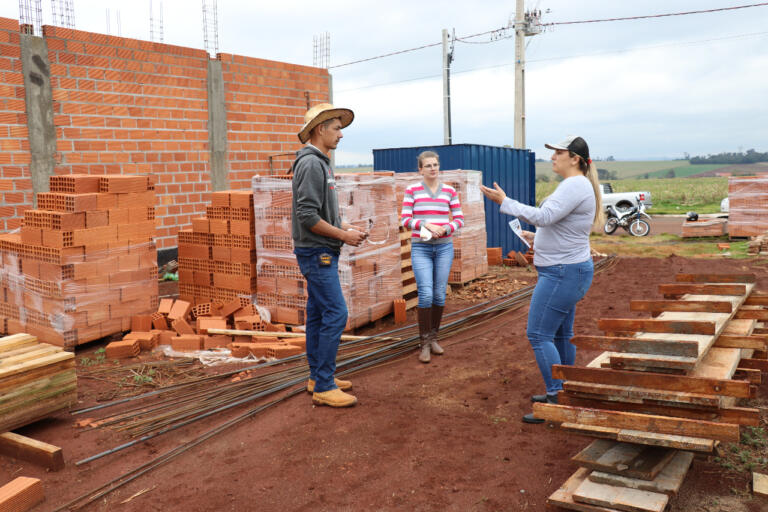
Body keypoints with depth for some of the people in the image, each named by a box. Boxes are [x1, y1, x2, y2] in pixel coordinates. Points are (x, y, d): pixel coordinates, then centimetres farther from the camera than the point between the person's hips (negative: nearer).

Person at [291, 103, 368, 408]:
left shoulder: (320, 162, 17)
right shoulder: (311, 163, -16)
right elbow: (307, 216, -23)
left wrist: (345, 227, 10)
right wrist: (343, 235, -16)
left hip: (322, 253, 10)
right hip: (317, 253, -10)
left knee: (318, 314, 13)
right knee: (335, 314, -10)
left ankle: (318, 377, 22)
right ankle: (324, 387, -4)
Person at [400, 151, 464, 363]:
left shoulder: (450, 191, 6)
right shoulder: (412, 191, 0)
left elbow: (459, 219, 7)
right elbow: (405, 220, -4)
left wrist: (445, 229, -13)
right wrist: (427, 225, -19)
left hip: (444, 247, 3)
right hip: (420, 248, -2)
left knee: (439, 294, 4)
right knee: (426, 294, -12)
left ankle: (433, 338, 21)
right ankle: (424, 343, 0)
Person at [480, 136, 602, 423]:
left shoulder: (575, 186, -17)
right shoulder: (575, 186, 16)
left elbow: (544, 217, -28)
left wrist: (504, 202, -22)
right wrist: (536, 238, 14)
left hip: (562, 274, -11)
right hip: (566, 271, 11)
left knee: (538, 335, -9)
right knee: (560, 335, 17)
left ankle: (556, 400, -3)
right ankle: (561, 393, 28)